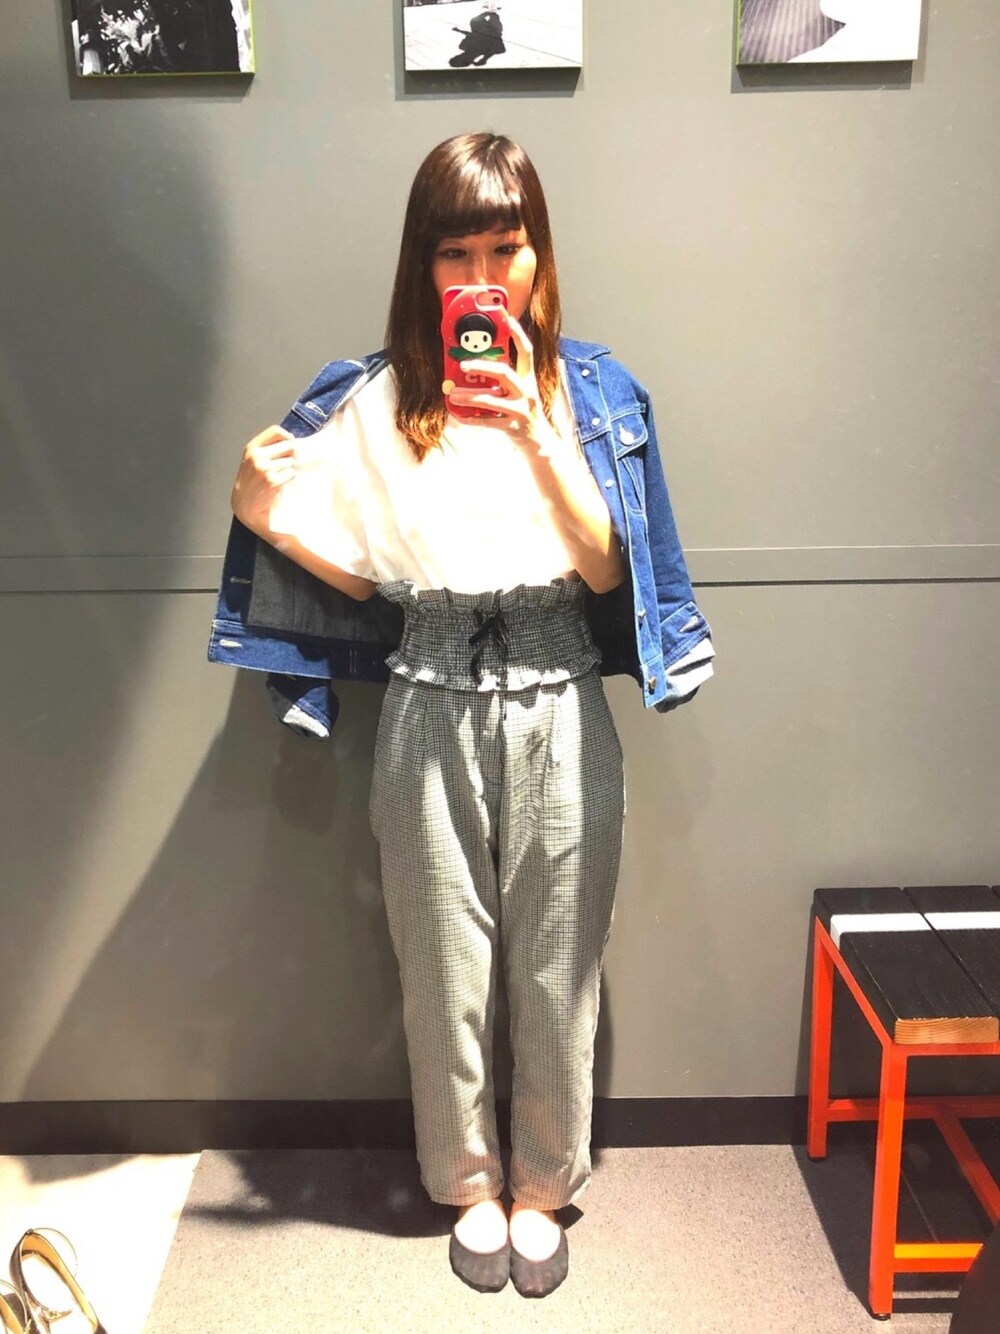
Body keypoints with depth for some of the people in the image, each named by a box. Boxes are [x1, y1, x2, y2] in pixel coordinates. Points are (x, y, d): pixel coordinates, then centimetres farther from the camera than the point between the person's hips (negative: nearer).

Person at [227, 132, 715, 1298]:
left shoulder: (590, 390, 0)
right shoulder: (374, 399, 0)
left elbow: (608, 569, -8)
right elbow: (359, 578, 4)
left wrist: (535, 437, -21)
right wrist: (270, 519, -15)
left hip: (560, 713, 0)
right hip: (432, 713, 1)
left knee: (556, 965, 12)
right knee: (445, 966, 14)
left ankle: (542, 1184, 39)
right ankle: (469, 1181, 40)